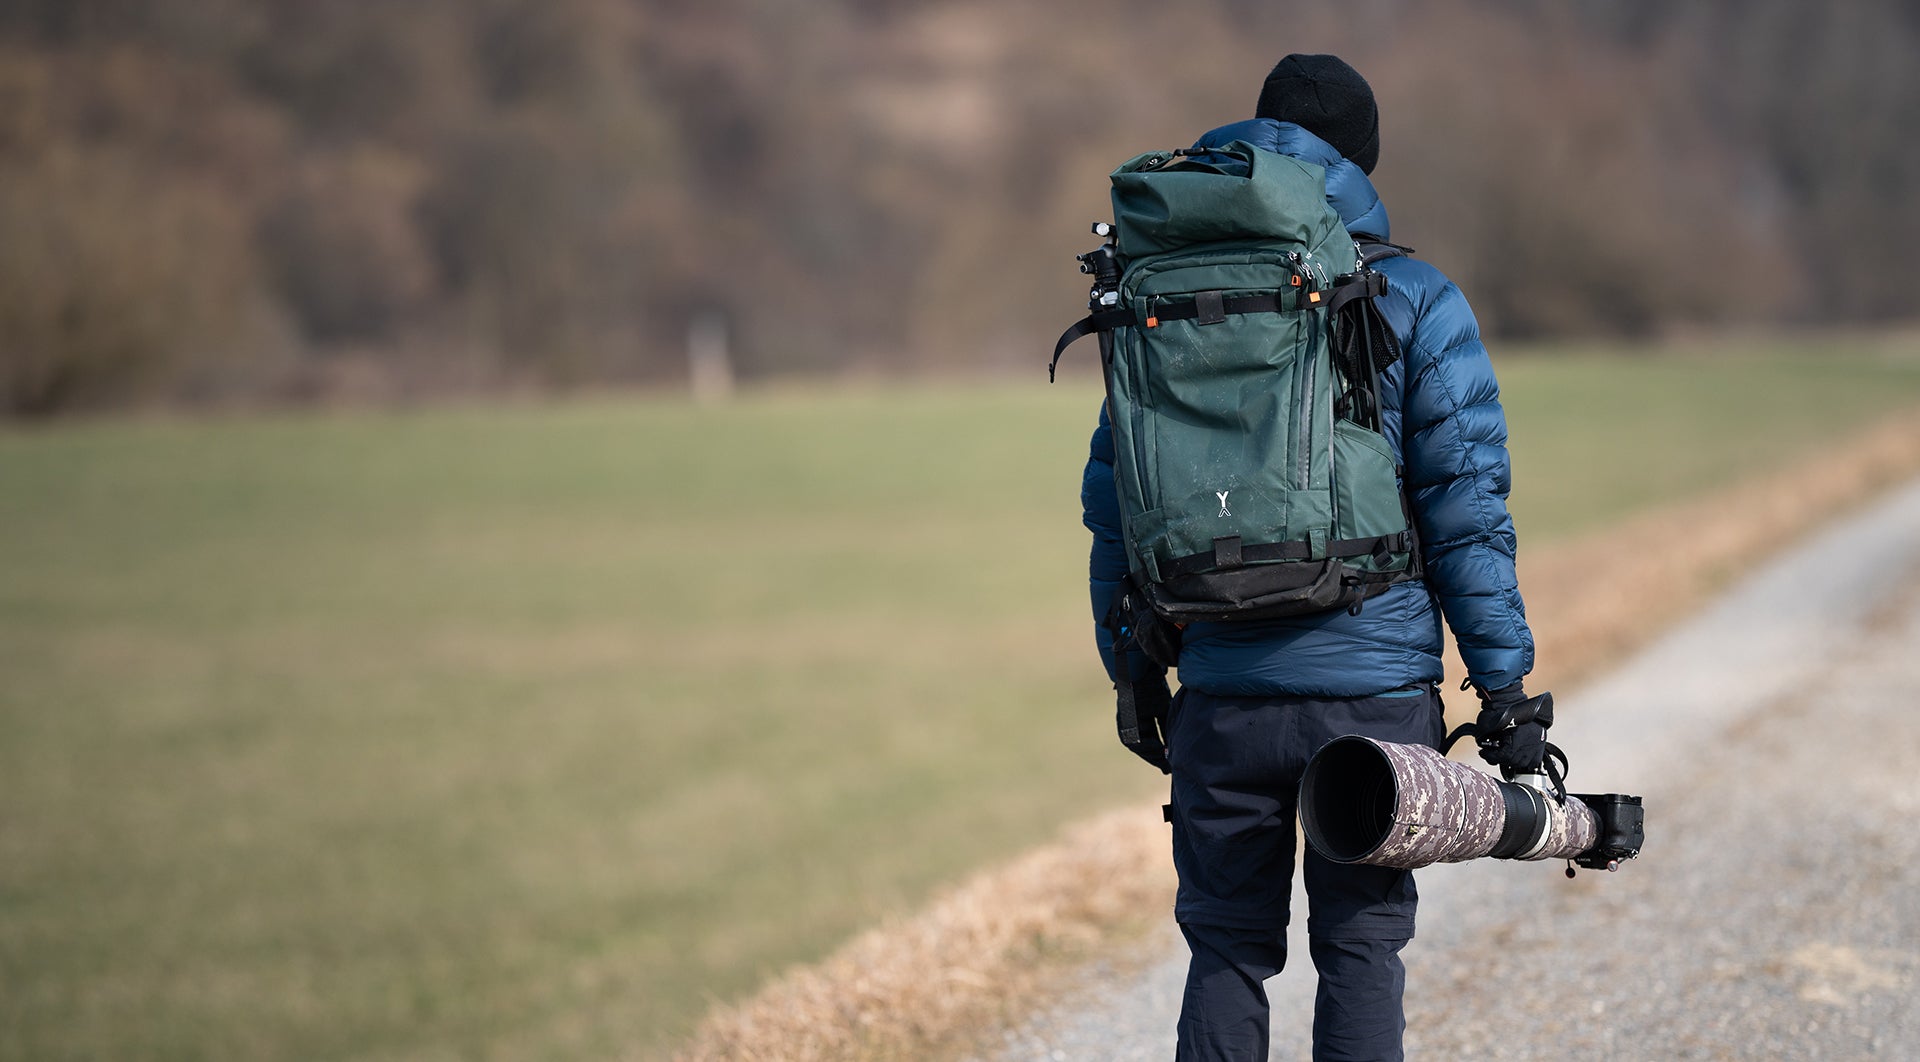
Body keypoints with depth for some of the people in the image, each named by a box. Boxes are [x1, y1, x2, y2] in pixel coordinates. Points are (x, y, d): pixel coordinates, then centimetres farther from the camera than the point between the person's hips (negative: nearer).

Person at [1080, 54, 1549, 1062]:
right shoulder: (1414, 301, -2)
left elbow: (1113, 499, 9)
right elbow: (1466, 503, -6)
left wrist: (1134, 673, 18)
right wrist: (1504, 684, -3)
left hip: (1222, 696, 2)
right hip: (1373, 690, -2)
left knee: (1226, 950, 10)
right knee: (1360, 950, 6)